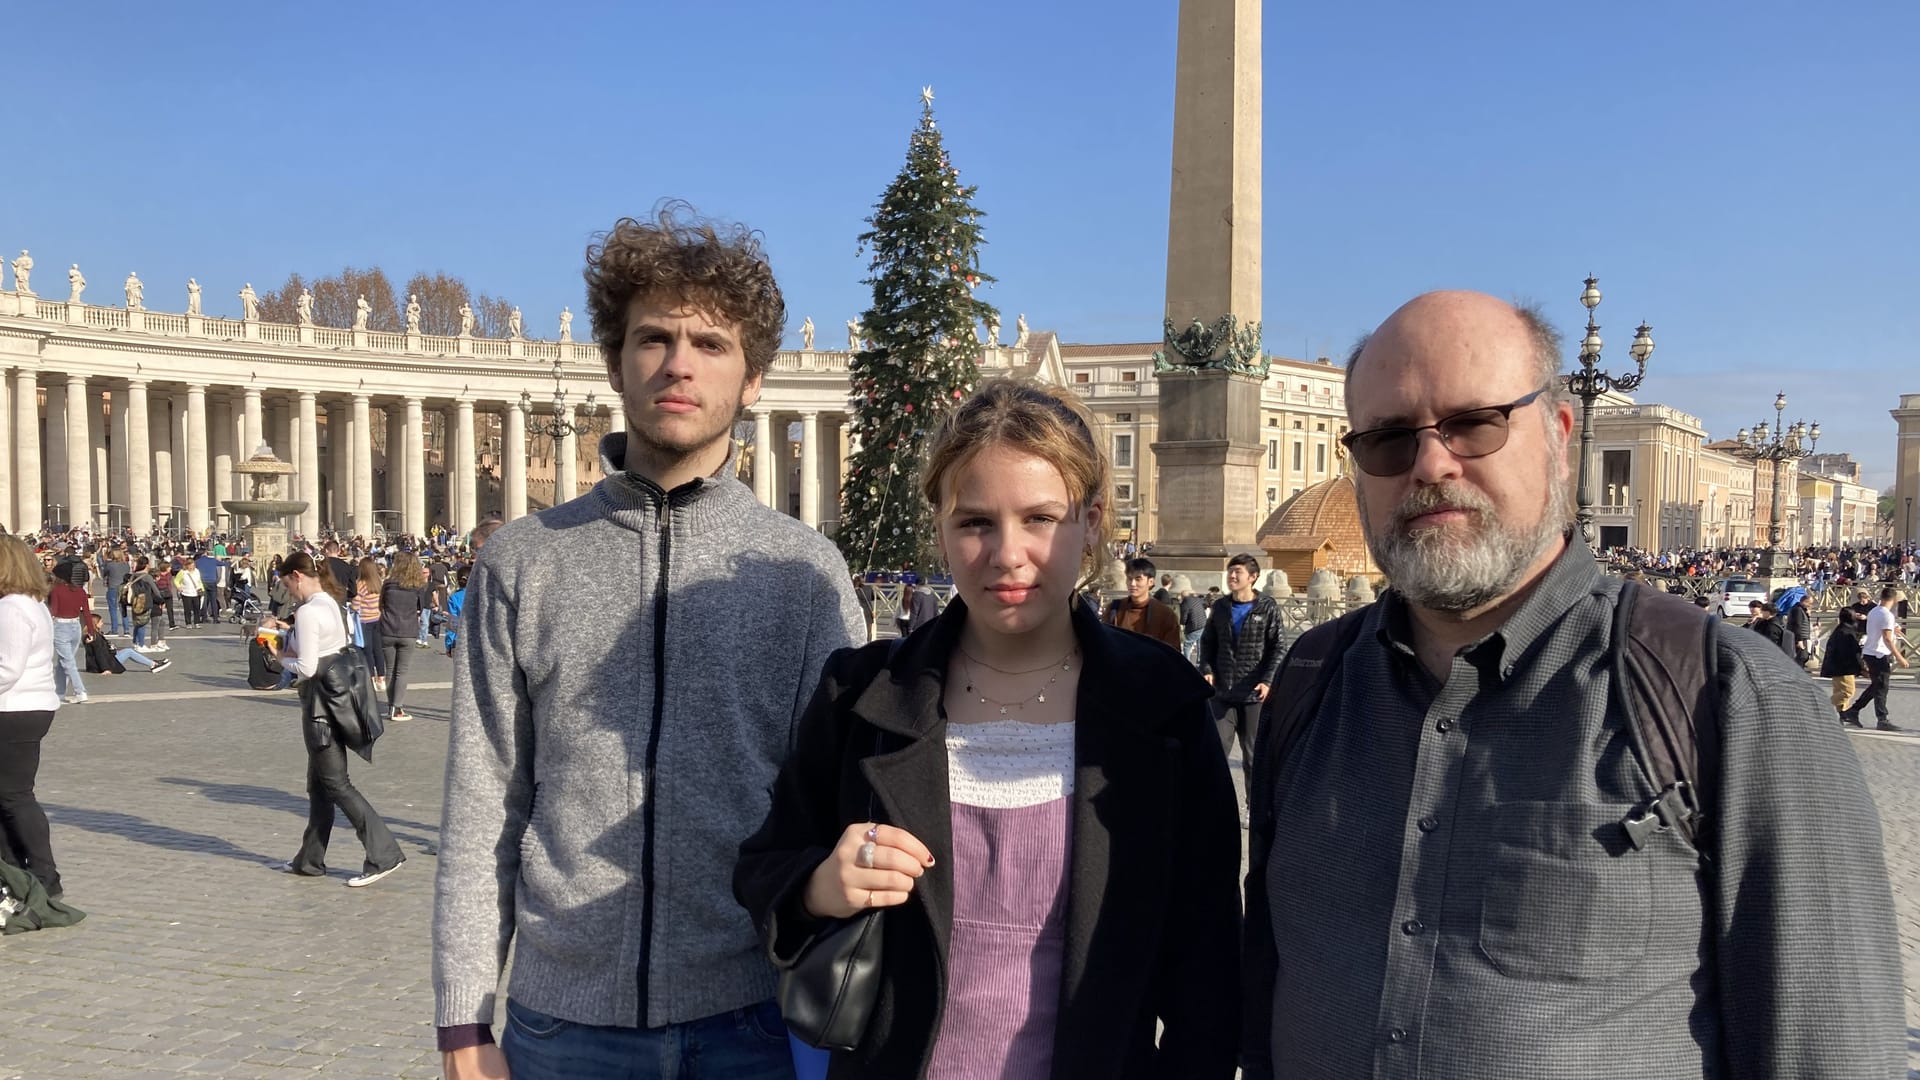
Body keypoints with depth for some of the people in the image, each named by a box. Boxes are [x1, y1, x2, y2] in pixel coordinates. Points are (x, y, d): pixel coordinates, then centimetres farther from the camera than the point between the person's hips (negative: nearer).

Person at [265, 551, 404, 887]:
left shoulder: (308, 611, -17)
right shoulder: (331, 603, 10)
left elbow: (306, 667, -18)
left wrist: (283, 657, 0)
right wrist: (288, 632, 12)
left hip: (320, 701, -9)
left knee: (336, 783, -5)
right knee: (318, 783, 16)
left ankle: (384, 855, -7)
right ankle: (310, 859, 25)